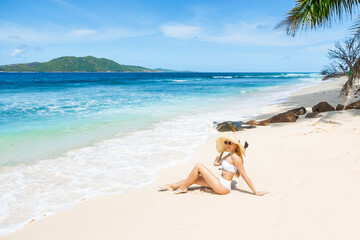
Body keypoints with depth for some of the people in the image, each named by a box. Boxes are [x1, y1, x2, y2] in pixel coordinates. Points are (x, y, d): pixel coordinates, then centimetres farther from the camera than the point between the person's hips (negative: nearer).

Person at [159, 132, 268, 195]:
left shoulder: (235, 157, -17)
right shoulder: (229, 155, 11)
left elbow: (244, 176, -17)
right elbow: (216, 163, 21)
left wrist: (255, 192, -17)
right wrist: (222, 151, 16)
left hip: (223, 187, -9)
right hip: (220, 183, 9)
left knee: (199, 166, -8)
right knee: (194, 179, 13)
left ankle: (183, 187, 5)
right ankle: (172, 186, 26)